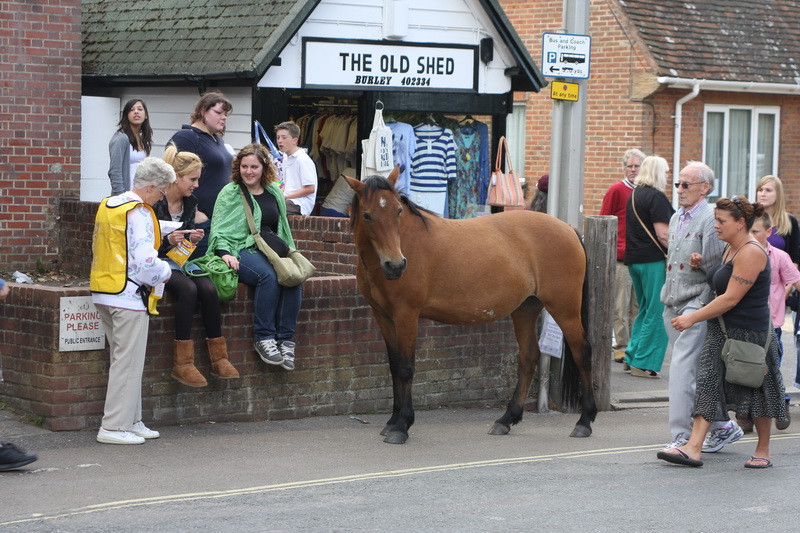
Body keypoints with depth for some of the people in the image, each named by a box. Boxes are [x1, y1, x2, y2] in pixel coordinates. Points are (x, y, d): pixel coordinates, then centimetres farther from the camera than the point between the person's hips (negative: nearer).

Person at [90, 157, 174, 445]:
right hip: (128, 294, -9)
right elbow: (145, 261, -23)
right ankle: (115, 426, -3)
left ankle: (131, 420, 20)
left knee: (124, 359, 16)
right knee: (128, 361, -4)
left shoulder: (108, 205, 13)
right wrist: (166, 271, -3)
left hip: (103, 291, 9)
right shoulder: (138, 213, -15)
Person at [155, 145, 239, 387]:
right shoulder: (155, 203, -12)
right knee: (188, 288, -33)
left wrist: (193, 238, -3)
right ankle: (182, 363, -30)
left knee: (209, 288, -23)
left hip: (180, 260, 6)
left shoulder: (190, 203, 9)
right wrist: (168, 241, -25)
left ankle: (219, 358, -17)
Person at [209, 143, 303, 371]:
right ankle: (263, 337, -27)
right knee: (269, 276, -35)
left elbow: (282, 227, 27)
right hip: (242, 250, -5)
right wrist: (224, 253, -18)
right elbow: (219, 229, -2)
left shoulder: (274, 192, 19)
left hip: (272, 249, 5)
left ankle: (285, 339, -22)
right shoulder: (230, 193, 5)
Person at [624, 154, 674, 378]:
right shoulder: (656, 197, -12)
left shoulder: (634, 195, 15)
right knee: (657, 313, -3)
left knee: (645, 310, 19)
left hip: (633, 258, 9)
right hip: (653, 259, -9)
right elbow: (662, 234, -18)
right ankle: (644, 363, -3)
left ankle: (632, 355, 17)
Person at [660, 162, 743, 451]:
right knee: (696, 372, 13)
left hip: (697, 302, -9)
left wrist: (701, 262, -28)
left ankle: (682, 437, -14)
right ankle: (722, 426, 25)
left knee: (682, 368, -15)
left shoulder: (711, 219, -10)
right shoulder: (676, 218, 16)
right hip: (672, 303, 9)